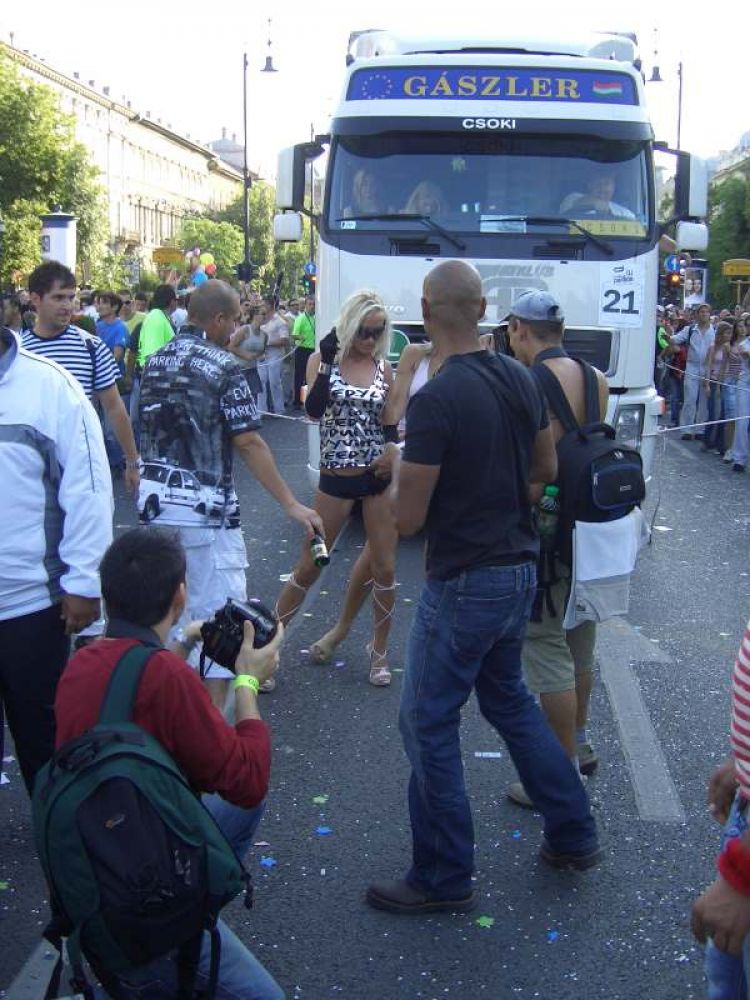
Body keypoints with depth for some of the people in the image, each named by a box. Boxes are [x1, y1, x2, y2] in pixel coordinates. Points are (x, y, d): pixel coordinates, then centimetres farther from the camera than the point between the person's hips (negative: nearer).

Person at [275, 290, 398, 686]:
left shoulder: (383, 367, 4)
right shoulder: (323, 360, -3)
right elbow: (314, 411, -18)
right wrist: (328, 360, -26)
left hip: (379, 476, 2)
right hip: (336, 478, -2)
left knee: (385, 568, 4)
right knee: (310, 566, 4)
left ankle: (379, 650, 21)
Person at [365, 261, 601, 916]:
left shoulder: (435, 400, -22)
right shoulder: (522, 379, 1)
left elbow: (408, 519, -18)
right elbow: (547, 470, 14)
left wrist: (403, 474, 1)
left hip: (464, 583, -8)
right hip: (520, 570, 8)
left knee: (428, 723, 5)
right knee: (507, 697, 25)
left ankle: (444, 879, 16)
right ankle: (573, 834, 33)